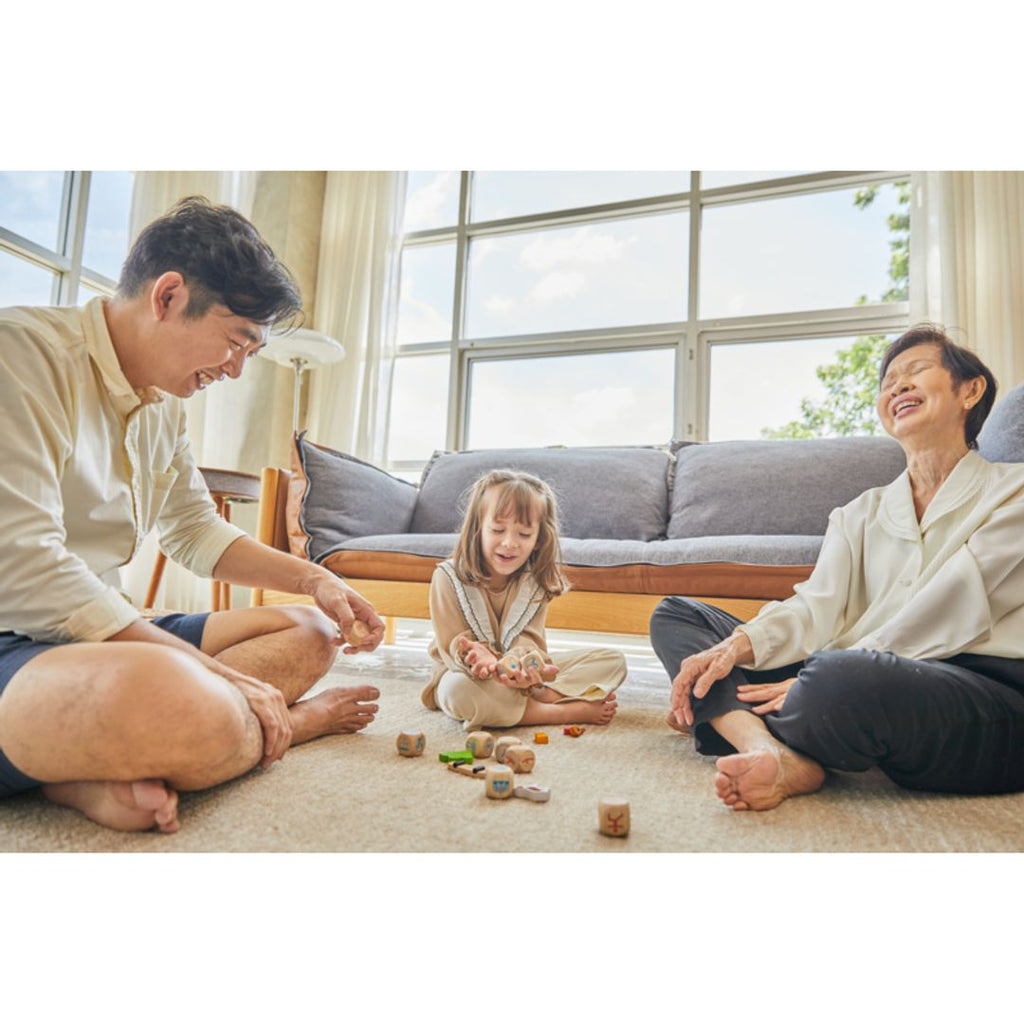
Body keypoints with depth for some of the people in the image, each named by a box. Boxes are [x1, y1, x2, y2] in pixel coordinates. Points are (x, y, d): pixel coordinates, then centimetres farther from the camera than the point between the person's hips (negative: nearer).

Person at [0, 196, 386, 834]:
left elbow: (197, 531, 20)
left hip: (100, 635, 9)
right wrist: (217, 673, -23)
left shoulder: (163, 404, 12)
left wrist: (313, 578, 4)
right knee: (174, 699, -39)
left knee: (310, 631, 7)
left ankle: (105, 773, -14)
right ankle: (297, 721, -4)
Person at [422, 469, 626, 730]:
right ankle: (570, 711, -30)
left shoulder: (535, 582, -2)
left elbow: (529, 639, -12)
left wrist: (519, 664, -37)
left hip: (520, 676, 4)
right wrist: (481, 658, -38)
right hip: (465, 674, -3)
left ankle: (542, 697, -30)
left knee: (614, 661, -6)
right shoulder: (448, 577, -11)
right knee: (459, 689, -42)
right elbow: (454, 645, -14)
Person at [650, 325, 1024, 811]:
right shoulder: (860, 513, 19)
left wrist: (817, 679, -19)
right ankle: (774, 756, -23)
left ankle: (730, 720, -10)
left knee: (836, 675, -41)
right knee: (674, 615, 0)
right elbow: (817, 606, 3)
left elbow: (946, 612, -9)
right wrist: (736, 646, -17)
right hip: (861, 678, 6)